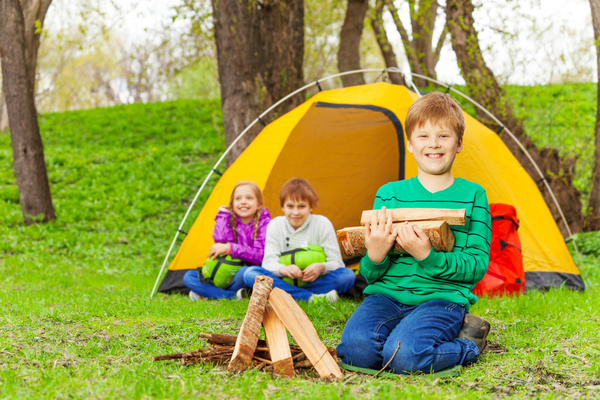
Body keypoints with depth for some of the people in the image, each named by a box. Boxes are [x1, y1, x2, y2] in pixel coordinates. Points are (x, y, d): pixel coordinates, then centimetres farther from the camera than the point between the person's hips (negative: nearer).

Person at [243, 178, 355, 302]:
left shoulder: (322, 224, -4)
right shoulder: (275, 225, 0)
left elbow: (336, 262, -7)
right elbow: (269, 261, -8)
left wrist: (322, 267, -32)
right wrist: (283, 269, -33)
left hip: (314, 281, -1)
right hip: (285, 281, 1)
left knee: (348, 275, -28)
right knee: (250, 273, -25)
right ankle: (310, 297, -36)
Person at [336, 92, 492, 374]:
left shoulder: (473, 196, 6)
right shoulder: (389, 194, 10)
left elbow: (476, 267, -2)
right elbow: (370, 275, 10)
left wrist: (427, 256, -19)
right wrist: (375, 255, -15)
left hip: (442, 299, -2)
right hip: (386, 296, 2)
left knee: (405, 354, -32)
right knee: (356, 346, -30)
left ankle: (466, 345, -1)